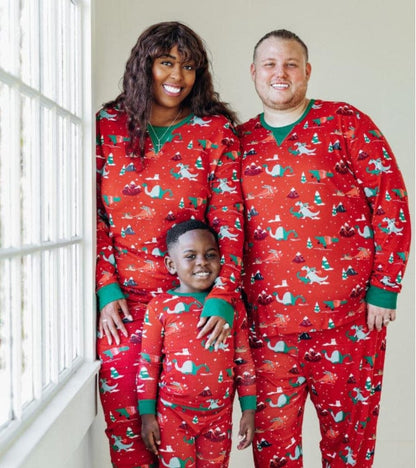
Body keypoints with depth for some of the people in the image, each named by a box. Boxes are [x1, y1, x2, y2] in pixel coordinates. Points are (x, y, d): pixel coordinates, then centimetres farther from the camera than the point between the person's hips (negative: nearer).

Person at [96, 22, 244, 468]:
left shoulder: (215, 130, 3)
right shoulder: (107, 126, 5)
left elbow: (229, 217, -3)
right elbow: (93, 214, 3)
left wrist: (223, 296, -13)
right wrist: (106, 290, -5)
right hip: (122, 298, 1)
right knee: (123, 417, 4)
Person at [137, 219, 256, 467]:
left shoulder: (233, 306, 0)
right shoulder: (160, 307, -7)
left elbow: (244, 361, 4)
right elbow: (148, 364, -4)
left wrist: (249, 410, 3)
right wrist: (147, 414, -3)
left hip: (219, 415, 2)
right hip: (173, 414, -2)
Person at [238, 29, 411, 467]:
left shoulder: (346, 122, 1)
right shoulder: (239, 141, 10)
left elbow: (391, 202, -2)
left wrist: (384, 289, -7)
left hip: (348, 316, -2)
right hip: (266, 319, 2)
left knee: (349, 432, 11)